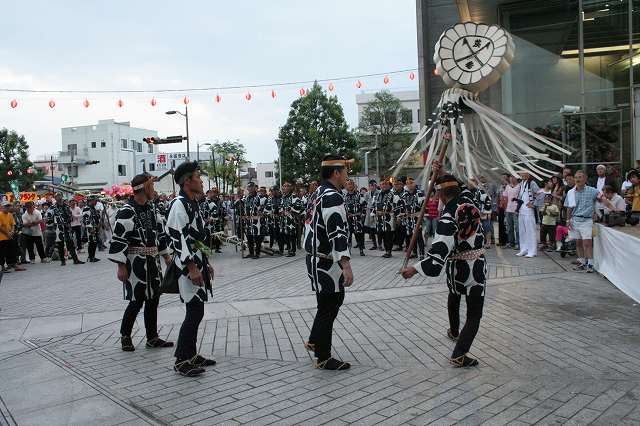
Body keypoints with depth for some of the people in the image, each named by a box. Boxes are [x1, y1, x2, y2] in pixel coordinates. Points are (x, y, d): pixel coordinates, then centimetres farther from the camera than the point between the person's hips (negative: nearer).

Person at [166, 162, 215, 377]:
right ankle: (182, 360, 4)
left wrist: (206, 264, 20)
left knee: (196, 311, 14)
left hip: (197, 263, 10)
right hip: (188, 266, -10)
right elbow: (179, 239, -21)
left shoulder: (192, 203, 15)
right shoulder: (179, 204, -15)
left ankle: (191, 354, 24)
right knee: (194, 313, -6)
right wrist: (192, 268, -23)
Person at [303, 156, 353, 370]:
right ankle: (323, 358, 14)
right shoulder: (333, 197, -20)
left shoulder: (321, 192, 12)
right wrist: (345, 264, -36)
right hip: (327, 263, -10)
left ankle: (314, 341, 36)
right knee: (328, 309, 1)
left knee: (333, 301, 23)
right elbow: (337, 233, -30)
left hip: (318, 258, 10)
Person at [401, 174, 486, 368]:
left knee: (454, 296, 30)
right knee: (474, 314, 3)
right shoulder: (468, 201, -7)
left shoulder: (448, 218, -21)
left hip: (457, 266, -2)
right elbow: (459, 191, 18)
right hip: (477, 266, 2)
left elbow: (439, 250, -30)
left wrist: (415, 269, -29)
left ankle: (454, 332, 52)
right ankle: (459, 354, -8)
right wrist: (442, 177, 13)